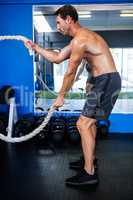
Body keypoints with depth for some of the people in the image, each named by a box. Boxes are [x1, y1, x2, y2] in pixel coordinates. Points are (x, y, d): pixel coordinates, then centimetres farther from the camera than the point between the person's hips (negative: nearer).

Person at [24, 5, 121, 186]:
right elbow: (57, 58, 20)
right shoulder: (80, 38, 17)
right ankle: (90, 158, 36)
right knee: (89, 120, 21)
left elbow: (70, 72, -13)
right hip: (103, 81, 11)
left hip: (106, 82, -11)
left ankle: (89, 173, -4)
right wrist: (35, 47, 21)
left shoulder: (80, 39, -16)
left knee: (83, 124, -11)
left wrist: (61, 96, -3)